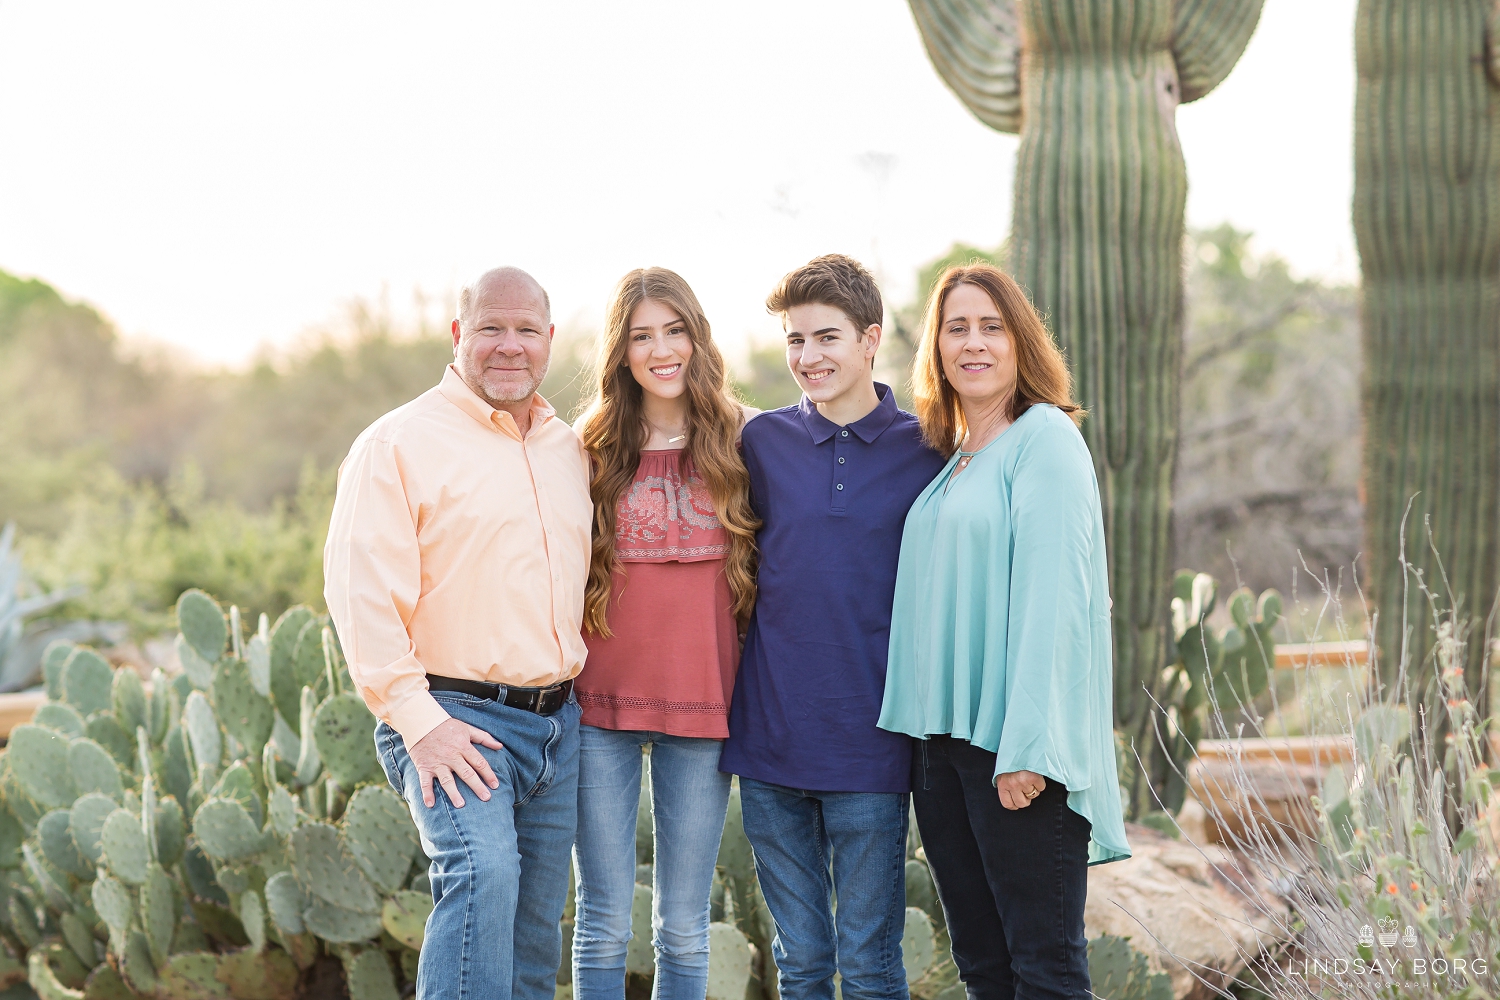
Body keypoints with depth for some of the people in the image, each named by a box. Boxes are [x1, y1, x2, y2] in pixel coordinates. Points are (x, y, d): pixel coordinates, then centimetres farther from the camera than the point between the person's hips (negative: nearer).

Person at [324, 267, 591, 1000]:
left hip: (558, 721, 7)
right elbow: (360, 590, -14)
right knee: (482, 871, -28)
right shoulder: (399, 442, -6)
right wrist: (418, 718, -19)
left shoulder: (569, 450, 15)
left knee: (537, 921, 9)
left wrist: (574, 693, 16)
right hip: (456, 718, -7)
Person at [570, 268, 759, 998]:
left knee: (684, 927, 6)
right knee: (605, 922, 3)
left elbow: (761, 572, 8)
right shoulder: (593, 449, 4)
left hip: (702, 701, 0)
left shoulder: (738, 443, 4)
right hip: (603, 701, 0)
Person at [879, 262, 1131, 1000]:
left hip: (1013, 746, -8)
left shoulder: (1044, 438, -6)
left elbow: (1052, 597, -15)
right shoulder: (950, 458, 18)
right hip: (941, 738, 8)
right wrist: (921, 733, 11)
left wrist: (1029, 748, -21)